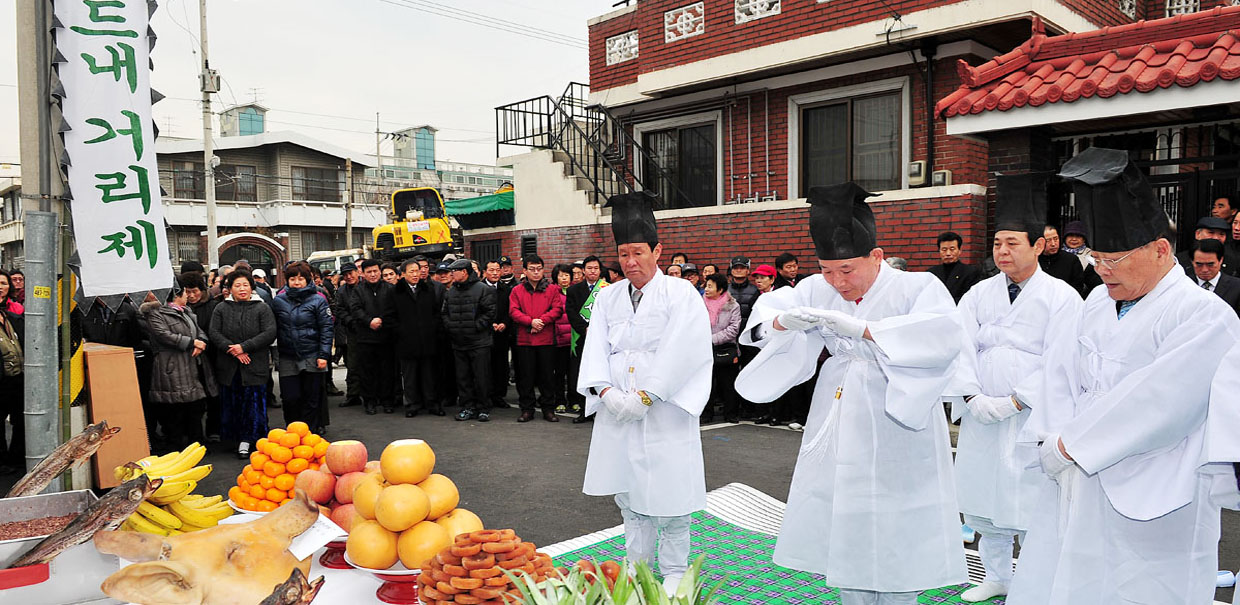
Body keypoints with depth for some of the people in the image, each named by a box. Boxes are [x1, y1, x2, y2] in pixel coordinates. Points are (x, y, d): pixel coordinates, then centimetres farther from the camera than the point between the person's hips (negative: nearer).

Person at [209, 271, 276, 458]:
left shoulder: (262, 309, 2)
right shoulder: (221, 309, 9)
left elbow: (270, 333, -8)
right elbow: (214, 333, 1)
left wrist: (244, 347, -14)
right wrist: (232, 350, -13)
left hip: (255, 365, -2)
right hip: (228, 367, 2)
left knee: (254, 402, -2)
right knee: (232, 404, 5)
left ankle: (247, 439, 6)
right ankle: (241, 439, 15)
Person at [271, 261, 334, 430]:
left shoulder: (317, 300, -2)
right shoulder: (278, 301, 7)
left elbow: (327, 328, -4)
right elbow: (273, 329, 13)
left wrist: (324, 355, -11)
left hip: (312, 358, -2)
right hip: (287, 358, 2)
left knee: (311, 399, 4)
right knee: (290, 398, 3)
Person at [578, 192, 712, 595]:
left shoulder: (681, 294, -5)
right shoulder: (608, 297, 11)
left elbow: (679, 353, -13)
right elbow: (595, 347, 5)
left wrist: (644, 397, -16)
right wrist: (607, 392, -11)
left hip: (663, 411, -5)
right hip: (617, 411, 5)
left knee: (668, 491, 0)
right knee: (628, 491, 13)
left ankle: (674, 573, 17)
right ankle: (636, 566, 28)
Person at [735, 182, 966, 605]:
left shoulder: (919, 288, -9)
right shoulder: (818, 289, 4)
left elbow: (944, 334, -27)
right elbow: (765, 309, 0)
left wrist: (863, 328, -37)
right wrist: (785, 320, -25)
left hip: (897, 427, -4)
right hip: (838, 432, 4)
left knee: (895, 539, 1)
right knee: (841, 530, 10)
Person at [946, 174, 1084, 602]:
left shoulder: (1061, 297, -4)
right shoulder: (979, 294, 8)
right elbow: (962, 348, 1)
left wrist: (1014, 401, -15)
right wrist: (973, 397, -12)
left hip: (1032, 418, -4)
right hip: (981, 416, 5)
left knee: (1030, 502, -1)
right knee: (983, 496, 13)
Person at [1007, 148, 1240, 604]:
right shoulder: (1099, 301, 10)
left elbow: (1155, 406, -21)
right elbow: (1063, 374, 7)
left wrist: (1067, 446, -14)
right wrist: (1055, 441, -9)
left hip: (1146, 509, -6)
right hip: (1074, 488, 6)